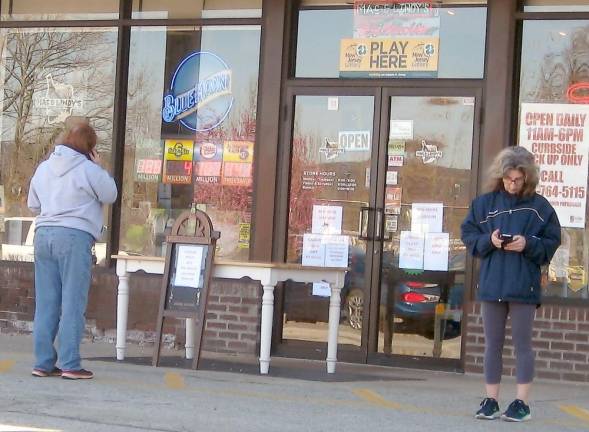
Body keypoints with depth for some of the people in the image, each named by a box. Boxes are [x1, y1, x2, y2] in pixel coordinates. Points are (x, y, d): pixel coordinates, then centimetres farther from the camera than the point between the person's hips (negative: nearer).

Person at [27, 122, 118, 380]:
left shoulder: (44, 168, 13)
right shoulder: (88, 169, -7)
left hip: (43, 234, 6)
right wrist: (100, 168, 10)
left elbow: (33, 206, 20)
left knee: (45, 303, 7)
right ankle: (70, 365, -4)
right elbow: (110, 196, 4)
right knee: (73, 303, -3)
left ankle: (43, 363, 8)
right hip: (75, 236, -6)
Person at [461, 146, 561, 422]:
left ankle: (522, 403, 7)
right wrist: (489, 241, -9)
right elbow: (468, 234, 8)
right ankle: (490, 401, 14)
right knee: (493, 344, 8)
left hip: (523, 286, -3)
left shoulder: (539, 206, -1)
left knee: (522, 344, 2)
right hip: (491, 284, 3)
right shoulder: (484, 203, 6)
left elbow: (552, 242, 2)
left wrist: (528, 244, -14)